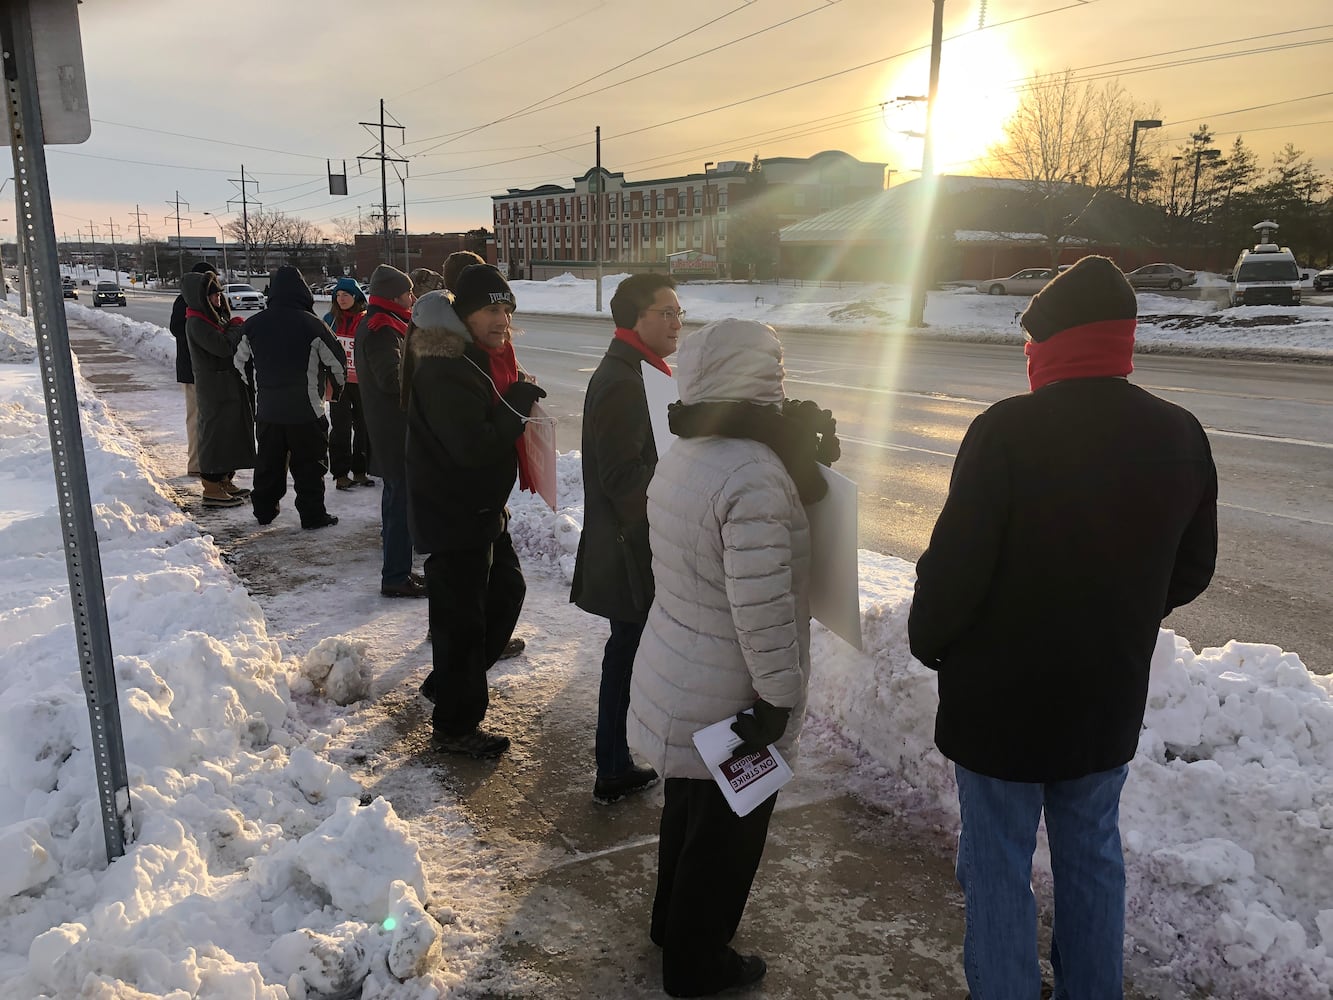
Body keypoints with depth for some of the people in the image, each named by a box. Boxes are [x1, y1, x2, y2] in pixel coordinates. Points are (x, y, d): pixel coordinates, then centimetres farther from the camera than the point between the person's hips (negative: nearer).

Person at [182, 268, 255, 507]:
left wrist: (235, 328, 0)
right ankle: (212, 489, 1)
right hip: (213, 387, -10)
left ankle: (224, 481, 26)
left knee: (232, 431, 14)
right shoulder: (197, 323, -16)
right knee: (215, 431, -6)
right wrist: (236, 328, -8)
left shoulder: (216, 316, 15)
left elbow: (232, 344, 20)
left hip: (230, 383, 10)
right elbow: (223, 346, -25)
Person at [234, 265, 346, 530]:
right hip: (306, 409, -4)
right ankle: (313, 515, 8)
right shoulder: (311, 325, -13)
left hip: (267, 410, 4)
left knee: (268, 462, 18)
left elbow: (240, 361, 12)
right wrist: (337, 388, 14)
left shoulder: (253, 324, 1)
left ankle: (264, 511, 28)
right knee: (309, 464, 5)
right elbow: (337, 361, -5)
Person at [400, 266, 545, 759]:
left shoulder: (480, 358, 10)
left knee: (506, 589, 24)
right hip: (452, 515, -11)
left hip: (483, 509, 11)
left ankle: (455, 679, 41)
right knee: (461, 616, 0)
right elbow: (473, 445, -31)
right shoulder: (446, 371, -23)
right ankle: (455, 726, 16)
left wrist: (517, 401, 0)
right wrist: (516, 405, -20)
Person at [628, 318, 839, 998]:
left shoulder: (681, 457, 1)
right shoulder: (756, 474, -29)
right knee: (727, 831, 13)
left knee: (688, 807, 27)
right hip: (731, 700, -9)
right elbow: (762, 604, -30)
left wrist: (803, 460, -5)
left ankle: (672, 923, 48)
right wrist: (780, 694, -18)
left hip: (674, 676, 9)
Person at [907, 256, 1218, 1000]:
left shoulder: (1009, 430, -21)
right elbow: (1191, 571, 8)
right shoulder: (1182, 436, -2)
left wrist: (928, 642, -2)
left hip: (1002, 693, -5)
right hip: (1110, 693, 6)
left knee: (1000, 862, 11)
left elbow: (955, 563, -20)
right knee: (1093, 852, 23)